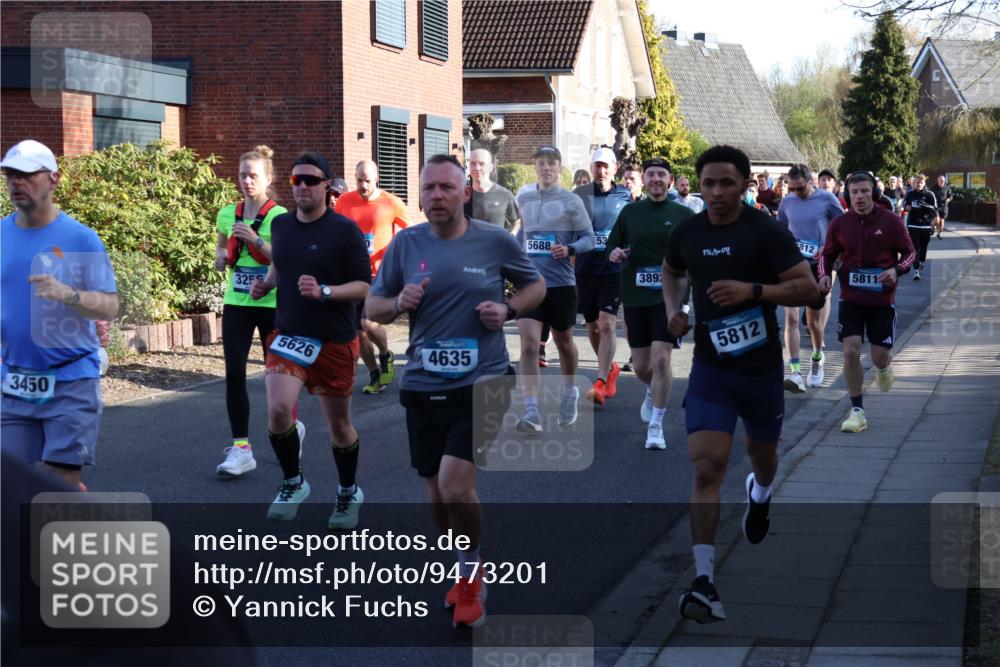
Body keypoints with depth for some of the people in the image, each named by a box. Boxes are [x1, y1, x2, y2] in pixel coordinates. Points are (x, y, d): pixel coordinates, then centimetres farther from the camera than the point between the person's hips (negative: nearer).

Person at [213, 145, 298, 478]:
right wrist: (222, 258, -2)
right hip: (236, 302, 4)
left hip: (271, 304, -4)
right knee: (234, 374, -4)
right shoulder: (228, 214, 6)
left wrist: (257, 240, -22)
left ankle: (292, 427, 33)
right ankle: (241, 448, 0)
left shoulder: (279, 216, -8)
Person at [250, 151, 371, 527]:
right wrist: (267, 283, 4)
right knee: (278, 410, -20)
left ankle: (349, 492, 35)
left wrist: (324, 292, -26)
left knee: (339, 424, 10)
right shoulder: (280, 225, 4)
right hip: (288, 337, 3)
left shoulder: (345, 230, -11)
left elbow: (364, 286, -11)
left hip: (334, 342, -3)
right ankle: (292, 482, 5)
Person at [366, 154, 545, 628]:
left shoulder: (495, 241, -4)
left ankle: (471, 572, 9)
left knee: (455, 486, -18)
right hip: (423, 387, 3)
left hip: (481, 383, -3)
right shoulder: (405, 243, 1)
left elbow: (536, 286, 11)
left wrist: (508, 310, -9)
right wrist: (399, 303, -14)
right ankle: (468, 571, 38)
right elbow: (372, 307, 8)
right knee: (437, 497, 12)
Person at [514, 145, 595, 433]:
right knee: (528, 346, -12)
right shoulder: (524, 200, 8)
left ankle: (570, 393, 42)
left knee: (563, 341, 16)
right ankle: (531, 413, -16)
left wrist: (569, 250, -21)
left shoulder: (571, 202, -4)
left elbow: (589, 238, -4)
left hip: (561, 283, -2)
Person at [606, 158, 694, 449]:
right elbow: (612, 245, 14)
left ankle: (655, 425, -3)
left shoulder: (683, 214, 1)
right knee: (641, 366, 9)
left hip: (669, 296, -3)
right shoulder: (630, 212, 7)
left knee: (661, 359, -14)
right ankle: (652, 392, 45)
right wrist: (614, 253, -8)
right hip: (635, 296, 3)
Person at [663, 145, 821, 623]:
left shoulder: (767, 231, -10)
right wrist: (673, 308, 4)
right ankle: (704, 582, -17)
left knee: (762, 454, 22)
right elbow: (671, 271, 23)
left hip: (761, 367, -1)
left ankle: (760, 492, 62)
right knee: (706, 467, -14)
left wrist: (753, 290, -25)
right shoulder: (686, 233, 1)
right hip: (710, 368, 1)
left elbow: (807, 288, -13)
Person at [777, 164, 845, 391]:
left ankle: (817, 360, 37)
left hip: (817, 265, -2)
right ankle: (795, 372, -16)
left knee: (814, 322, 9)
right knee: (791, 317, -13)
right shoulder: (787, 202, 4)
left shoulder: (827, 200, -5)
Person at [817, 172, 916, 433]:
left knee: (879, 356, 1)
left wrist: (896, 270, -17)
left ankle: (884, 368, 42)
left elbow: (909, 253, 2)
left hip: (882, 299, -1)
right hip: (850, 298, 1)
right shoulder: (839, 224, -2)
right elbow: (827, 254, 11)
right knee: (851, 351, -10)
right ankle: (857, 412, 1)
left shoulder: (890, 221, -6)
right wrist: (824, 274, -9)